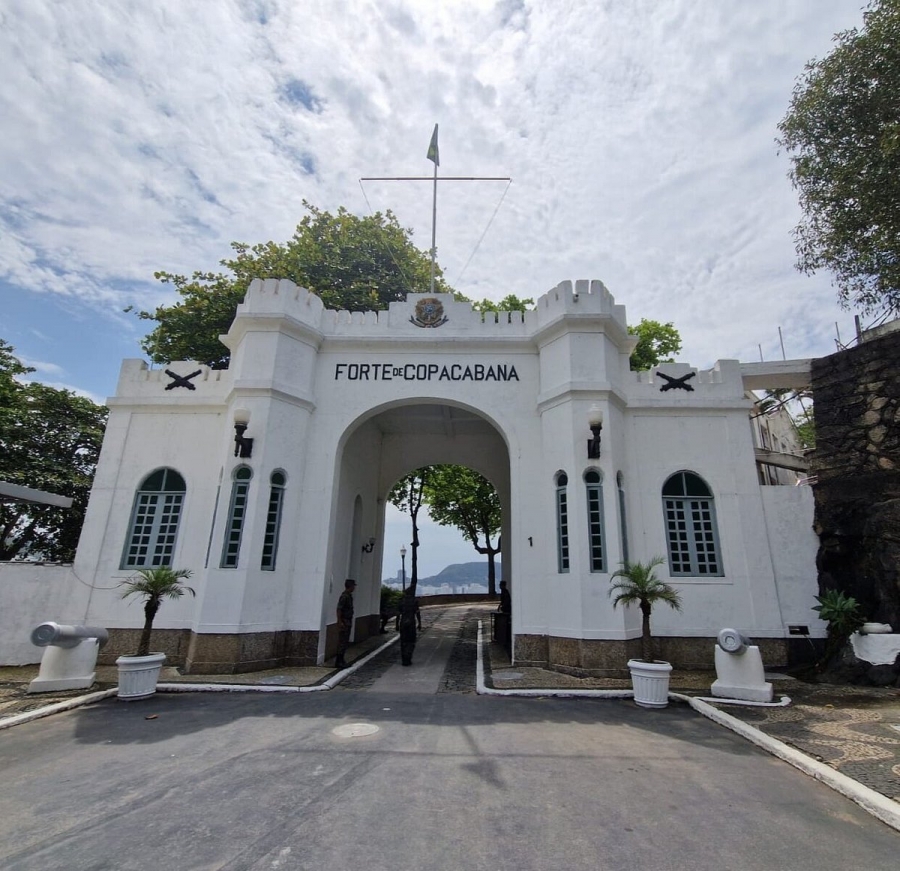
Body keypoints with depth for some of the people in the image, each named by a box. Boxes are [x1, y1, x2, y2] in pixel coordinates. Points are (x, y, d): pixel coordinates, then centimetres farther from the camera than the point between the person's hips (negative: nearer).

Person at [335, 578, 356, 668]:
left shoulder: (349, 596, 12)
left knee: (346, 642, 15)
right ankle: (338, 662, -3)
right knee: (342, 642, -7)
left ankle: (341, 659, 23)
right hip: (344, 622, -10)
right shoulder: (344, 596, -18)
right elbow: (339, 609, -23)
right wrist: (340, 622, -26)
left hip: (348, 621, 10)